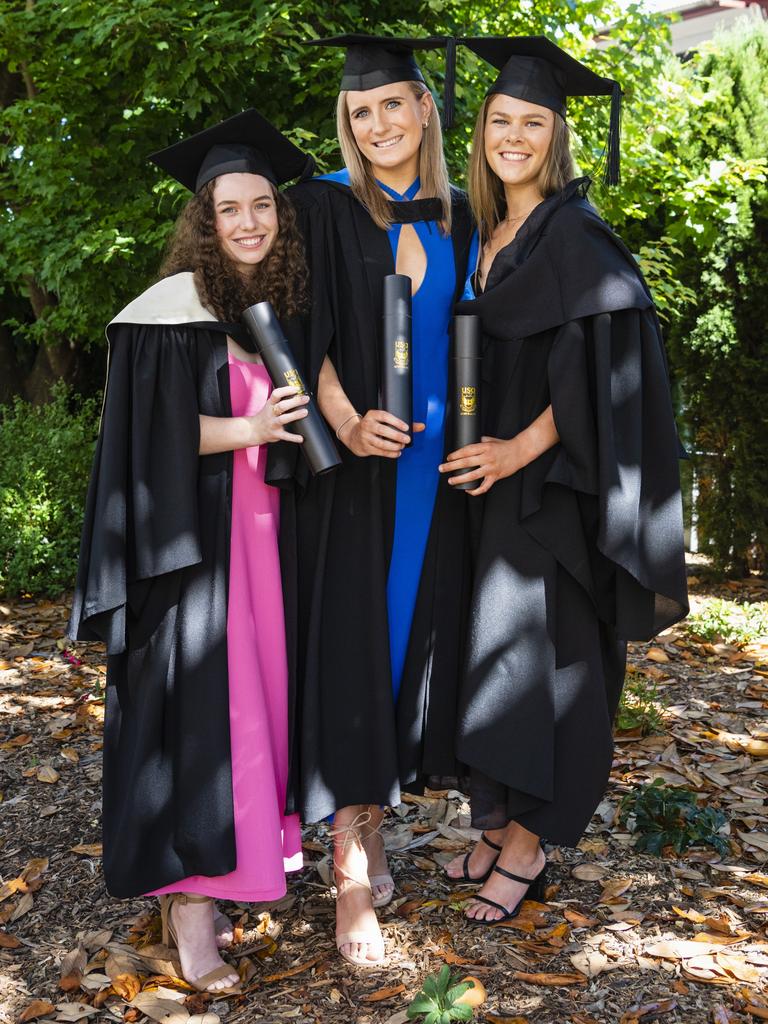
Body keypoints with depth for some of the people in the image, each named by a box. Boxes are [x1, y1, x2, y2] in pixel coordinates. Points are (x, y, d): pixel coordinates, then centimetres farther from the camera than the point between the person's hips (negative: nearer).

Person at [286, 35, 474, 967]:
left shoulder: (456, 215, 12)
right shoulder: (324, 206, -1)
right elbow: (305, 337, -7)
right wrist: (347, 423, -22)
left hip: (435, 461, 5)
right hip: (356, 463, -4)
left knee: (414, 632, 8)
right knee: (352, 638, -5)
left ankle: (371, 821, 25)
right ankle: (352, 874, 2)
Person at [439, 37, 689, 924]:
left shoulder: (576, 236, -10)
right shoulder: (483, 238, 13)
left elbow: (602, 367, -18)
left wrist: (522, 449, -22)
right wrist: (477, 447, 8)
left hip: (551, 486, -7)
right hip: (488, 479, 7)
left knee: (535, 656, -2)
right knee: (488, 653, 10)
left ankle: (525, 846, 11)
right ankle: (494, 826, 22)